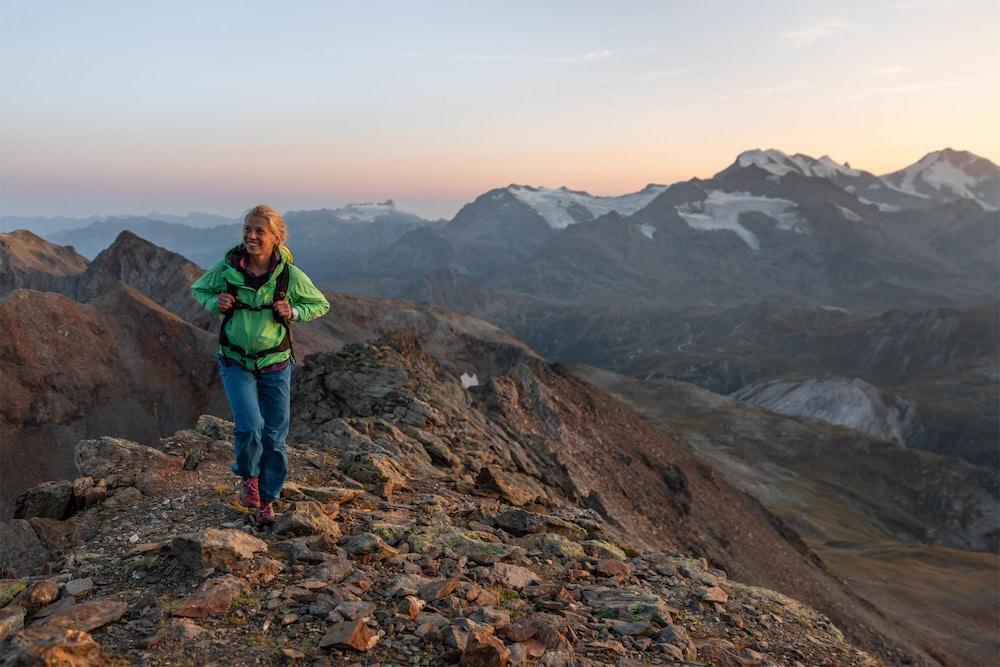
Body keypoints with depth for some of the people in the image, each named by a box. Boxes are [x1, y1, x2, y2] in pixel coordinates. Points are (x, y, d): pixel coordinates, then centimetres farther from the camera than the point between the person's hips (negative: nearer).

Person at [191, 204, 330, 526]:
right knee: (249, 426, -17)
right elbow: (198, 289, 10)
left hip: (275, 364, 1)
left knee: (275, 436, 7)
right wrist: (215, 303, -12)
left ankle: (266, 499, 29)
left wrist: (293, 313, -16)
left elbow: (320, 305, 3)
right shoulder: (226, 268, -10)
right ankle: (248, 477, 16)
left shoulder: (290, 275, -12)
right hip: (236, 363, 0)